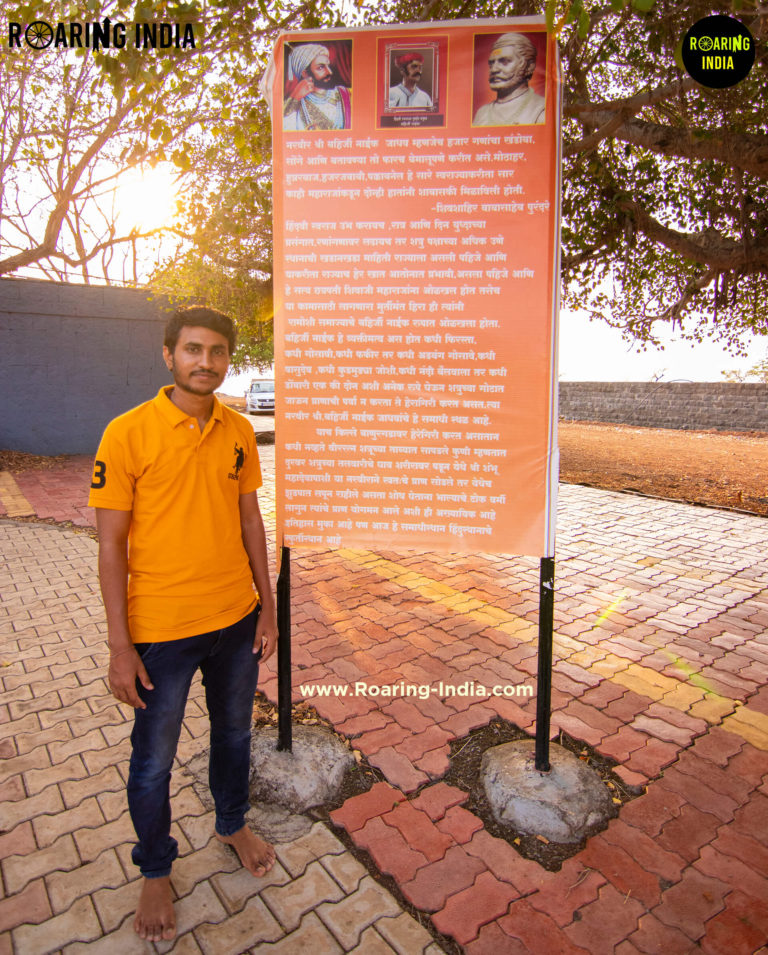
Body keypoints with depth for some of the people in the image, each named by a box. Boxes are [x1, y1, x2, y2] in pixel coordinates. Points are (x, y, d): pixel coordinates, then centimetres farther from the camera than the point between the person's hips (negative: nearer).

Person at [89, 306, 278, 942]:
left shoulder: (239, 431, 0)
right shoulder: (128, 434, -14)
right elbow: (111, 544, -11)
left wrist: (267, 603, 7)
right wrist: (120, 646, -11)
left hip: (236, 619, 4)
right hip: (161, 627, -4)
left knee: (234, 732, 23)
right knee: (154, 759, 15)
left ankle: (233, 823, 52)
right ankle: (156, 872, 43)